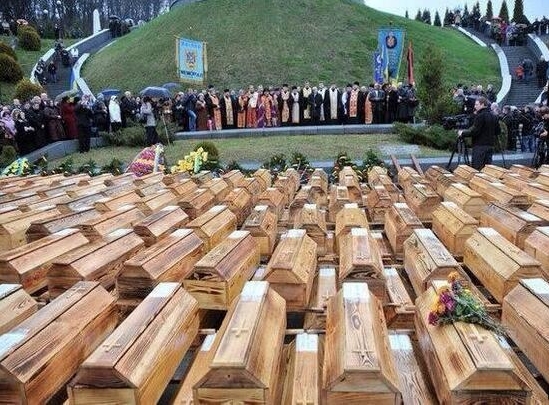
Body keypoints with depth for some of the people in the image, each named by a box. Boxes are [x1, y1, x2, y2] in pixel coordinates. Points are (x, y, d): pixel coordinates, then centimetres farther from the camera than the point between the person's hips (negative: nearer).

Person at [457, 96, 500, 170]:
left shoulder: (480, 116, -11)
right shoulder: (494, 116, 13)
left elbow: (474, 131, -17)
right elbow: (497, 132, 18)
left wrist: (462, 133, -6)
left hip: (480, 146, -8)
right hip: (490, 146, 8)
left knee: (476, 169, -7)